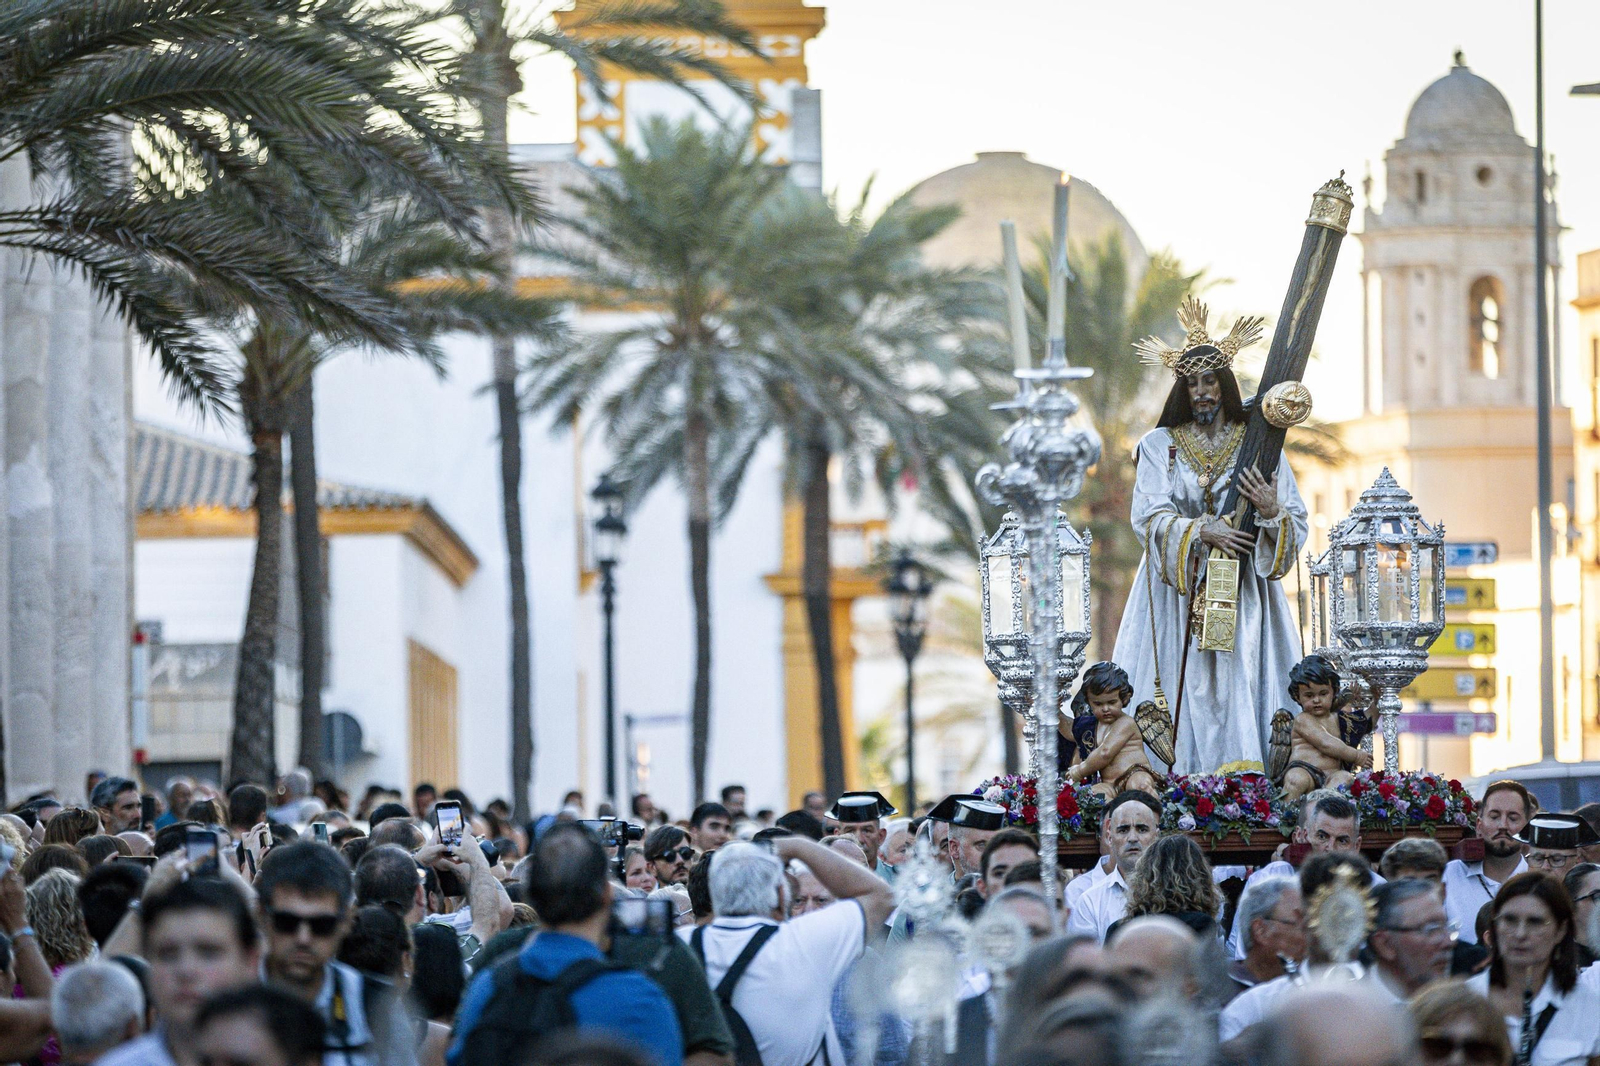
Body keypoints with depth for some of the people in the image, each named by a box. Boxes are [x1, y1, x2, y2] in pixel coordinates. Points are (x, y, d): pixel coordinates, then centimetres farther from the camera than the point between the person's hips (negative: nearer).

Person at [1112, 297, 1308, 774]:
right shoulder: (1160, 445, 7)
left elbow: (1298, 524, 5)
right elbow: (1148, 518, -5)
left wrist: (1272, 513, -17)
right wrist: (1200, 531, -20)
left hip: (1242, 595, 0)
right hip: (1178, 595, 0)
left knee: (1241, 691, -9)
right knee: (1184, 690, -7)